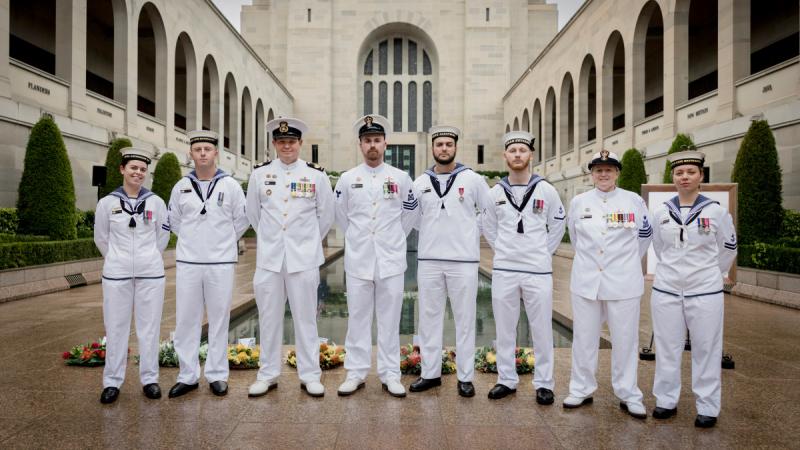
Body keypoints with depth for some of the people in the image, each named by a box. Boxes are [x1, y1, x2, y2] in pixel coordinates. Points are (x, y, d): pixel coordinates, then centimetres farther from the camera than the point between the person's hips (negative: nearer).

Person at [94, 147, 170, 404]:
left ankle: (149, 379, 16)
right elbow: (101, 238, 11)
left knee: (149, 327, 6)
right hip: (116, 274, 0)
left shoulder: (156, 202, 1)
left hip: (151, 273, 0)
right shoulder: (107, 203, 1)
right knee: (116, 328, 5)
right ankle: (112, 382, 16)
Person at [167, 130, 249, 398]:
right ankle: (187, 376, 19)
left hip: (221, 263, -2)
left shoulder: (230, 185, 0)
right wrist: (194, 239, 14)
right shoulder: (181, 187, 6)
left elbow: (241, 220, 7)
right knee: (186, 320, 6)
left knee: (219, 319, 5)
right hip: (187, 262, 2)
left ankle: (217, 375, 16)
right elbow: (174, 221, 18)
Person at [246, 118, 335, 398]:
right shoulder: (259, 175, 5)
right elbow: (253, 214, 16)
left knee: (305, 317, 5)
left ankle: (310, 375, 17)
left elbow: (326, 215, 8)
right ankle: (268, 375, 23)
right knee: (269, 317, 9)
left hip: (304, 258, -1)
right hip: (269, 258, 2)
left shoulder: (317, 175, 0)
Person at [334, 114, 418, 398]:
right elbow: (341, 216, 14)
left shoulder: (400, 178, 3)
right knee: (358, 318, 7)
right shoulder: (347, 179, 3)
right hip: (358, 259, 0)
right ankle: (355, 373, 18)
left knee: (390, 319, 6)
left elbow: (410, 214, 13)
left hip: (391, 259, 0)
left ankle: (390, 374, 17)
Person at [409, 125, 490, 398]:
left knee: (465, 319, 4)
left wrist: (472, 232, 3)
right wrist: (431, 233, 9)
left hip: (464, 260, -2)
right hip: (429, 260, 3)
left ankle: (465, 377, 15)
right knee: (429, 317, 8)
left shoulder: (472, 179, 1)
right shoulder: (421, 182, 7)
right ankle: (430, 373, 21)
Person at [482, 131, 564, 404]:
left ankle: (544, 383, 17)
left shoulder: (546, 190, 0)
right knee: (504, 328, 9)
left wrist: (543, 252, 5)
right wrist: (502, 249, 9)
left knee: (541, 328, 4)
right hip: (503, 270, 2)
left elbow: (557, 226, 9)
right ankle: (506, 380, 22)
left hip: (538, 270, -2)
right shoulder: (496, 192, 4)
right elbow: (488, 226, 17)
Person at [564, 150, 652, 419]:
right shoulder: (578, 202, 2)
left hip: (623, 283, -1)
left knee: (625, 340, 6)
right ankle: (581, 390, 24)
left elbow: (645, 235, 12)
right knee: (583, 338, 10)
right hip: (585, 281, 2)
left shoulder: (634, 201, -1)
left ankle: (628, 395, 21)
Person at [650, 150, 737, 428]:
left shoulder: (716, 212, -4)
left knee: (706, 350, 5)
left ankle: (708, 408, 18)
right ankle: (666, 401, 22)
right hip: (666, 291, 2)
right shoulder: (661, 213, 2)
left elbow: (728, 249, 9)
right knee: (667, 349, 9)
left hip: (705, 293, -2)